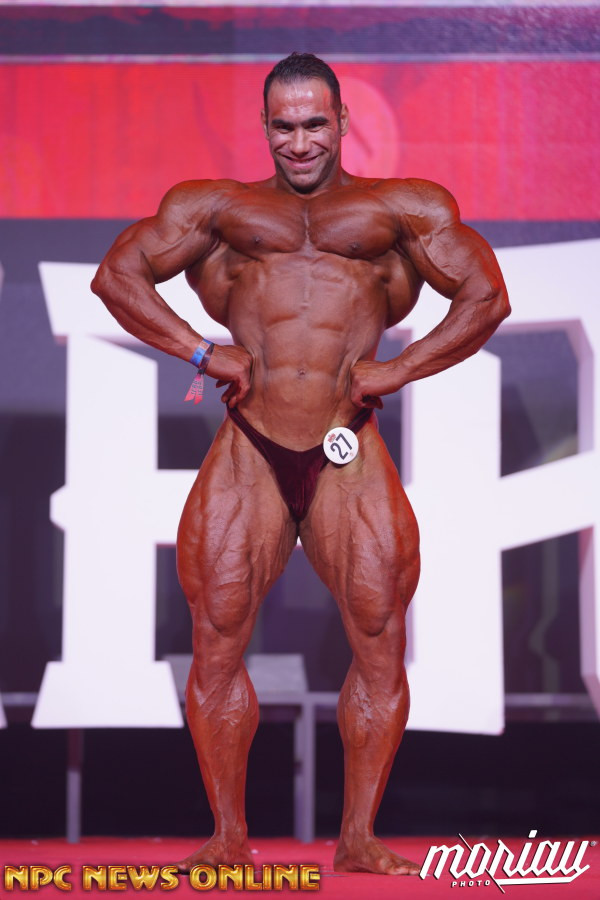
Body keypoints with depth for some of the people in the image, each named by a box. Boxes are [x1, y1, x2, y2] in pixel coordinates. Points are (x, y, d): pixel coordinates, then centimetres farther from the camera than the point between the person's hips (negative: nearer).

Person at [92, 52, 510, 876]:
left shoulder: (400, 209, 13)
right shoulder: (222, 207, 17)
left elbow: (485, 296, 11)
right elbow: (117, 273, 14)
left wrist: (397, 370, 1)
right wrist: (199, 350, 1)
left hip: (350, 454, -1)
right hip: (249, 451, 1)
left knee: (381, 639, -3)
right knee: (218, 640, -2)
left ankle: (358, 838, 7)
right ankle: (228, 834, 9)